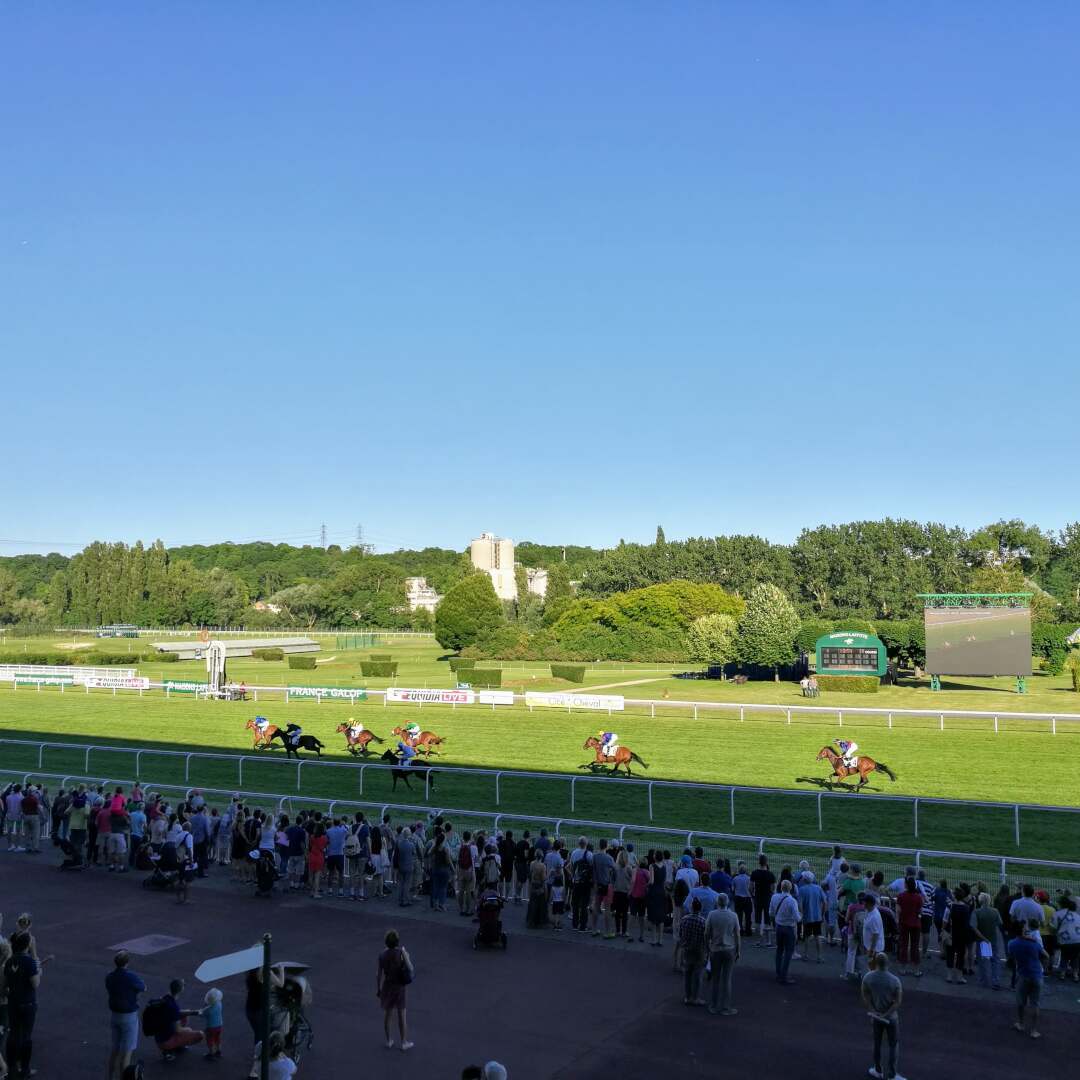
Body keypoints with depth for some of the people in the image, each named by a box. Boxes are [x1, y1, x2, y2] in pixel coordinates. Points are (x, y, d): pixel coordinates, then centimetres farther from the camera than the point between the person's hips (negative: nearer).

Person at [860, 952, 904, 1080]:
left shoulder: (867, 977, -15)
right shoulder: (894, 980, -22)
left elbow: (865, 996, -8)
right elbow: (898, 1001, -18)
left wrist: (873, 1011, -6)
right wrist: (886, 1014, -13)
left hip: (876, 1015, 2)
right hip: (891, 1016, -2)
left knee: (877, 1043, 19)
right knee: (894, 1045, 12)